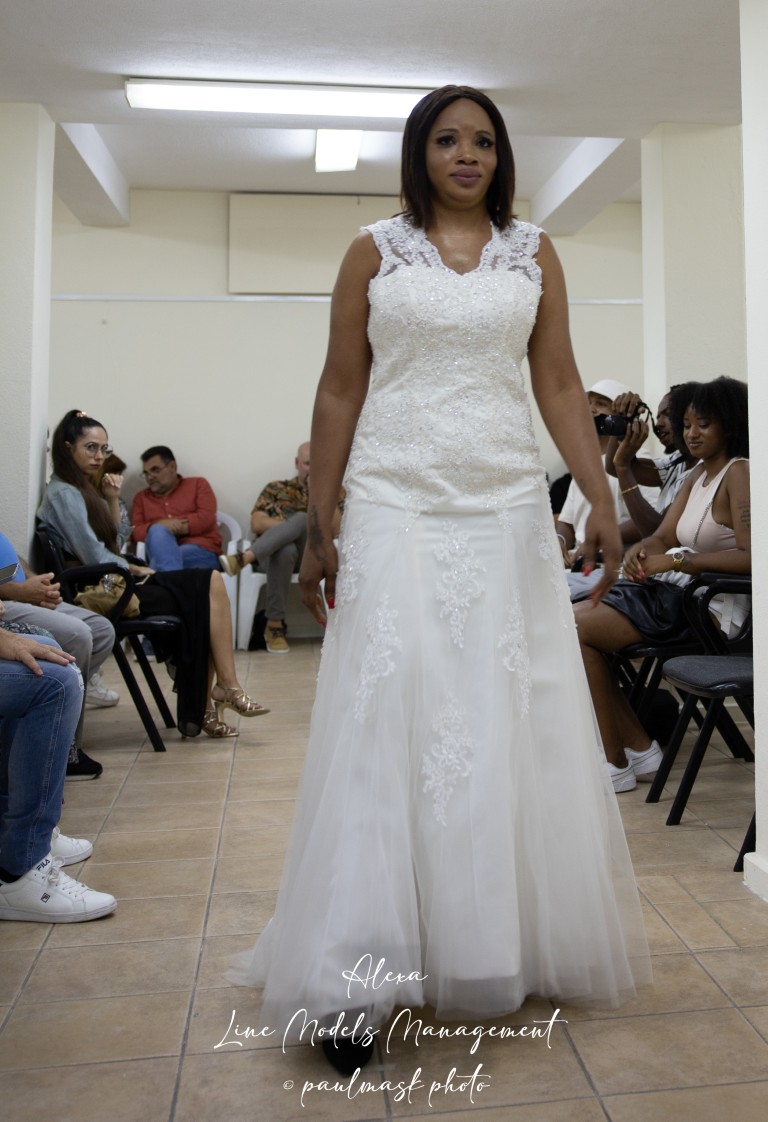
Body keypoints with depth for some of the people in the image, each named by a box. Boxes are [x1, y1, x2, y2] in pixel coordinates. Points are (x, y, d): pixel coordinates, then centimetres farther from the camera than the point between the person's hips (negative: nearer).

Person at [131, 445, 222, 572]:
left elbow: (206, 518, -1)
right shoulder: (141, 497, 23)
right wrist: (160, 526, -14)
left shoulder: (198, 484, 17)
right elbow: (135, 532, 7)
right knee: (157, 531, -33)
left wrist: (171, 527, -8)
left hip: (201, 552, -2)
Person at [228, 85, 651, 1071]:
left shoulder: (533, 253, 14)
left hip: (507, 508, 2)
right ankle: (356, 981, 4)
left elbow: (560, 385, 9)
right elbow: (339, 392, 5)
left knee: (512, 723, 4)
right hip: (395, 508, -1)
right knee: (382, 721, -6)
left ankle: (509, 947, 23)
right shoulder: (373, 253, 9)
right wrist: (317, 527, -1)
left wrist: (601, 498, -3)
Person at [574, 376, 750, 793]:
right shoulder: (697, 474, 16)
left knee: (577, 628, -17)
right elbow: (662, 537, 12)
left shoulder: (739, 473, -11)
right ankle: (639, 747, 2)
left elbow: (750, 557, -24)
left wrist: (676, 561, -24)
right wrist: (640, 552, -10)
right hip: (675, 591, 9)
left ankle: (617, 765, -6)